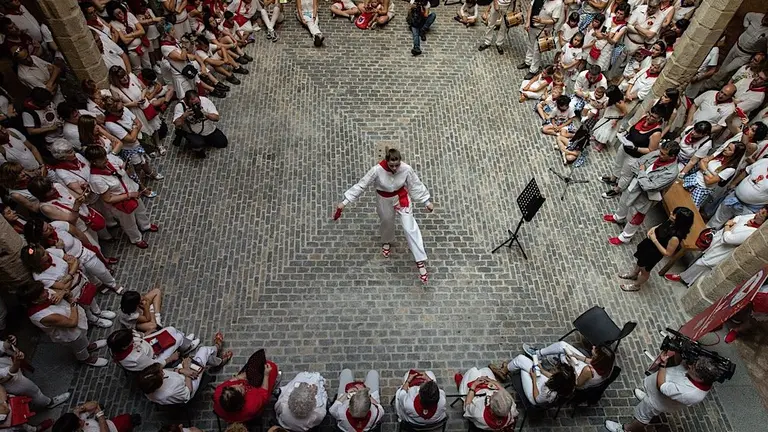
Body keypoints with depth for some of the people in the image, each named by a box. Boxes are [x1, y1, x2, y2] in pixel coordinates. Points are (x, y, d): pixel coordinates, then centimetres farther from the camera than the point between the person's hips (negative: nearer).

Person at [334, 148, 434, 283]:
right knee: (387, 222, 24)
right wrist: (345, 202, -24)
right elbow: (361, 185, -23)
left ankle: (420, 262, 6)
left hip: (402, 199, 0)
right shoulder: (377, 170, -31)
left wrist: (427, 202, -3)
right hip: (385, 200, 1)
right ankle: (387, 242, 61)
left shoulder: (406, 169, -27)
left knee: (410, 228, -3)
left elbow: (416, 185, -11)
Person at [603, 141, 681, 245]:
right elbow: (637, 162, -3)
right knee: (623, 202, 32)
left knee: (634, 218, 17)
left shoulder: (671, 173, -34)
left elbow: (648, 186, -34)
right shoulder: (657, 153, -16)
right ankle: (618, 217, 64)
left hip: (643, 196, -6)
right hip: (633, 184, 7)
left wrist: (642, 172, -23)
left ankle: (624, 237, 41)